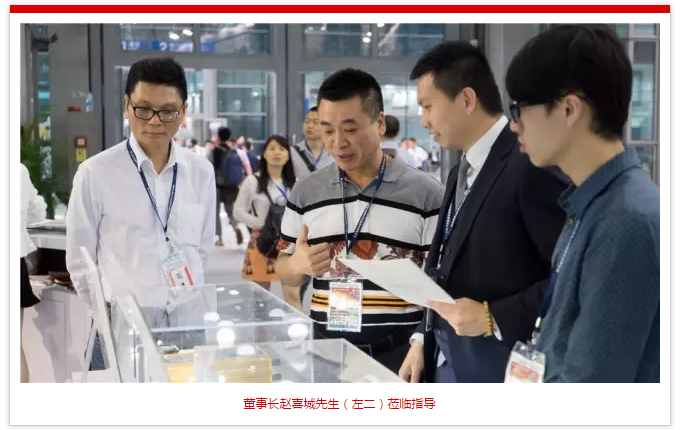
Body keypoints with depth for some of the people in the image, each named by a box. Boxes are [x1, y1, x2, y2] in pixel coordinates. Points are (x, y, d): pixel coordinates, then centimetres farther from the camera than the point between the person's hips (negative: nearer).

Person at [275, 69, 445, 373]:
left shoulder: (426, 193, -4)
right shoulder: (305, 191, 5)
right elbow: (285, 271, 13)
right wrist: (298, 265, -9)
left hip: (402, 351, -2)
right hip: (328, 348, 3)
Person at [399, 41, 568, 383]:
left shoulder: (532, 165, -16)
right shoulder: (461, 173, 13)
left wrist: (495, 318, -21)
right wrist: (423, 338, 9)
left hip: (499, 368, -8)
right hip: (447, 363, 8)